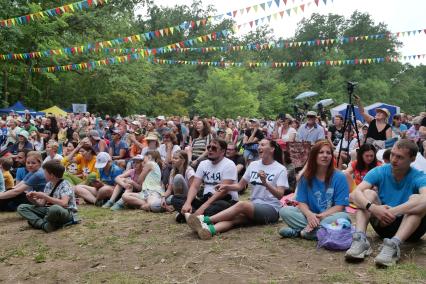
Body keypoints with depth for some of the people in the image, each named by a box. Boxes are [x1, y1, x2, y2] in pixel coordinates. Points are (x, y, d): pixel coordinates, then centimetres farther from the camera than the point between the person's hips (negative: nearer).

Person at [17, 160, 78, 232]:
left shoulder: (65, 185, -16)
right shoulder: (48, 185, 7)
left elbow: (63, 203, -31)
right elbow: (42, 203, 10)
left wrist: (44, 196, -25)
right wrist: (33, 200, -11)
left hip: (68, 213, -8)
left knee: (54, 209, -45)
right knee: (21, 208, 0)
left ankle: (38, 222, -12)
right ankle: (44, 224, -22)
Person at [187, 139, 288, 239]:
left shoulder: (280, 169, -3)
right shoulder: (253, 165, 13)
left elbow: (280, 195, -13)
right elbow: (240, 185, 16)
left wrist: (265, 183, -30)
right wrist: (227, 186, -5)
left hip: (271, 209, -4)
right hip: (253, 206, 5)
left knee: (241, 204, -32)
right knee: (234, 217, -29)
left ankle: (205, 220, -43)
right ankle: (208, 229, -57)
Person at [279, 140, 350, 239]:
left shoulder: (339, 177, -5)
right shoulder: (306, 177, 2)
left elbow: (339, 207, -10)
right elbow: (302, 203, -2)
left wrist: (321, 216, -24)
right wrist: (309, 214, -25)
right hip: (310, 216, 2)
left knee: (343, 217, -34)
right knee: (284, 211, -18)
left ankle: (299, 232, -28)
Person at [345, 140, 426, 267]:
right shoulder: (379, 172, -5)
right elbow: (356, 193, -20)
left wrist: (392, 212, -43)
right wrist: (373, 208, -39)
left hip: (411, 229, -2)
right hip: (384, 224, 2)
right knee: (368, 193, -17)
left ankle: (394, 244, -46)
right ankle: (360, 239, -37)